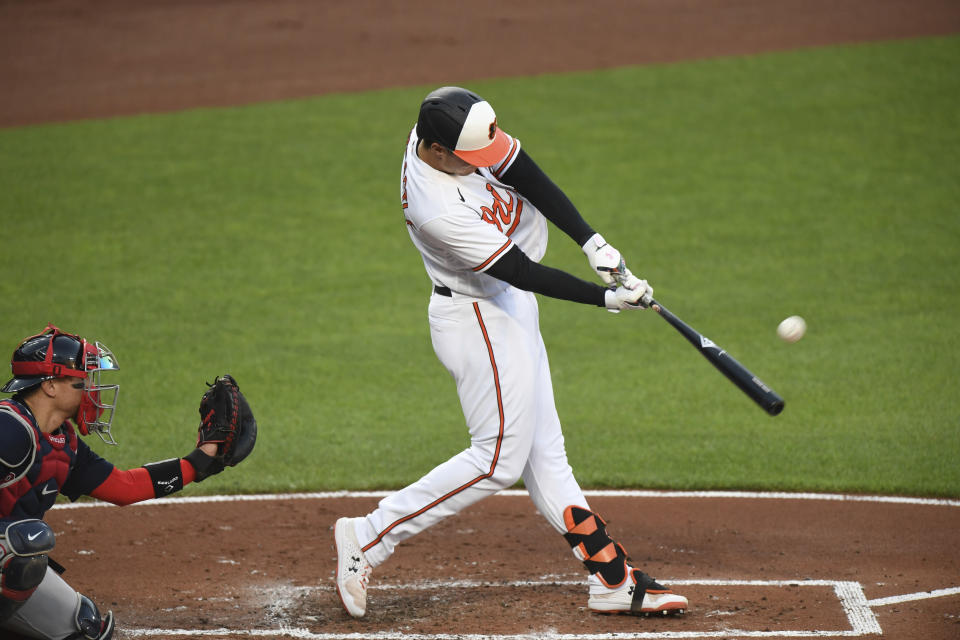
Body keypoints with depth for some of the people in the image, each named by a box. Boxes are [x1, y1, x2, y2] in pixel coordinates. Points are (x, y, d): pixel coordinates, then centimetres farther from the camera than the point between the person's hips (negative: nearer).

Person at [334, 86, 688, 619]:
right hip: (476, 319, -9)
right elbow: (521, 272, -26)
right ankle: (368, 539, 0)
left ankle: (613, 579, 12)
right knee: (499, 458, -6)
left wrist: (592, 242, -16)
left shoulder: (456, 134, -11)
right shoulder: (437, 210, -34)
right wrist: (606, 298, -20)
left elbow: (529, 178, -7)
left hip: (508, 311, 9)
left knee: (543, 452, 10)